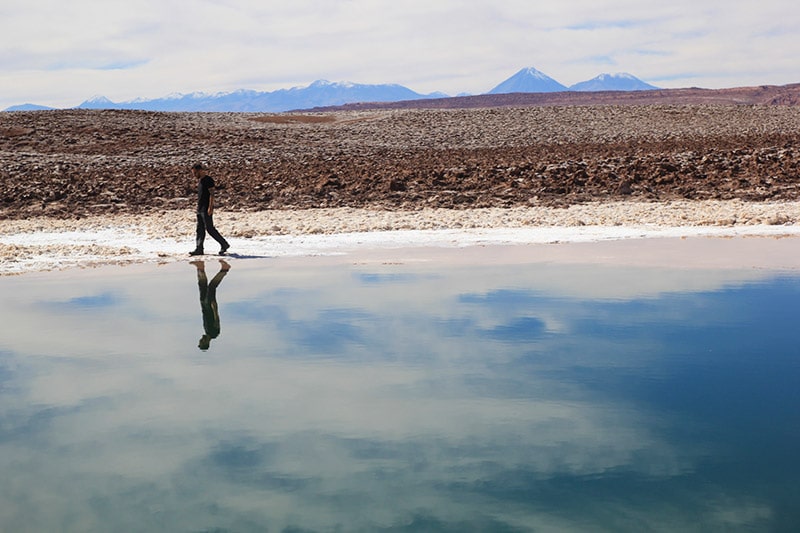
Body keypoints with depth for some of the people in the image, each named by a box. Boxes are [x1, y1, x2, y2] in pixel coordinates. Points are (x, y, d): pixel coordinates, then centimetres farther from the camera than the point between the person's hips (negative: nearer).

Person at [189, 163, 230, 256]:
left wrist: (210, 207, -22)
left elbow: (212, 194, -17)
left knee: (210, 228, -8)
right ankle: (198, 249, 7)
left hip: (206, 209, -9)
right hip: (200, 209, 9)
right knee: (200, 229, 6)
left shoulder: (208, 180, -12)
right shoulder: (200, 181, 16)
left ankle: (224, 244, 2)